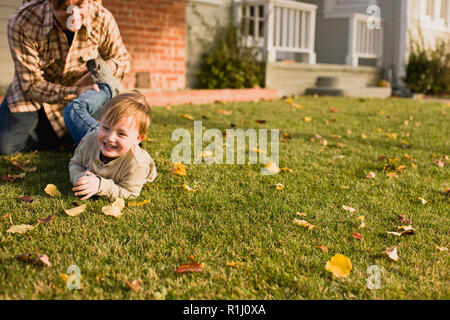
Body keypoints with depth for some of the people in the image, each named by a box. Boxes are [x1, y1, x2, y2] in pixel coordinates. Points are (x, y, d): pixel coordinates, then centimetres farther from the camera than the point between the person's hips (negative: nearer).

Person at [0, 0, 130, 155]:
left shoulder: (102, 18, -25)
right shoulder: (20, 24, -31)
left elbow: (122, 60, -5)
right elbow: (31, 85, -25)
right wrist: (77, 92, -39)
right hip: (31, 94, -1)